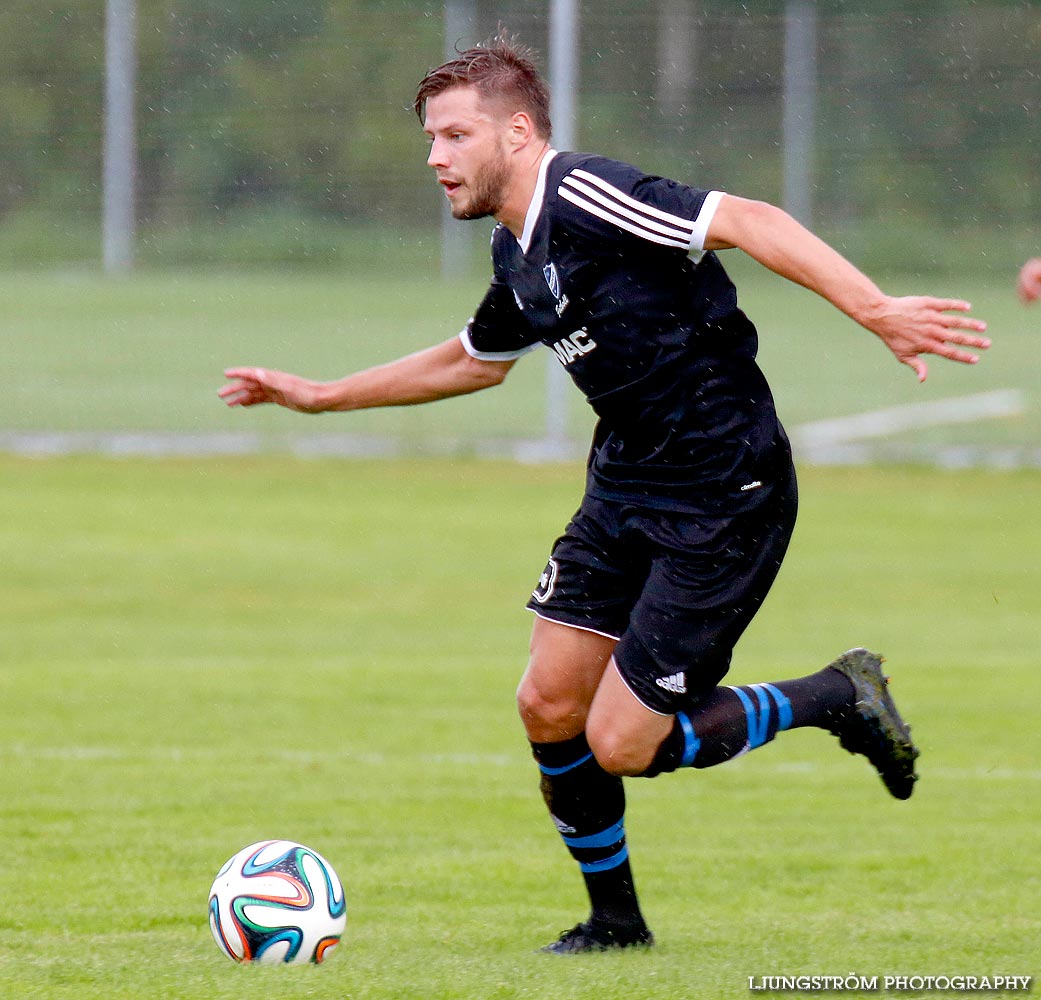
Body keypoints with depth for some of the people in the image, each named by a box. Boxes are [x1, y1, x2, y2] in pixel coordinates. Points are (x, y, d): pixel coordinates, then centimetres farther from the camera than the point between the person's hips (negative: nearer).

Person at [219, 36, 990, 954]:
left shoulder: (585, 198, -19)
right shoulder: (517, 255, 10)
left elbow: (748, 222, -28)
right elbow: (477, 361, 30)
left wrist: (876, 311, -38)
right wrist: (320, 396, 33)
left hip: (725, 494, -9)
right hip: (627, 485, 9)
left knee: (622, 744, -8)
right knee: (549, 706, 3)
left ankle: (836, 698, 12)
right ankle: (616, 920, 22)